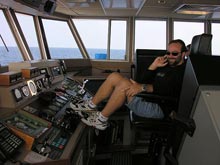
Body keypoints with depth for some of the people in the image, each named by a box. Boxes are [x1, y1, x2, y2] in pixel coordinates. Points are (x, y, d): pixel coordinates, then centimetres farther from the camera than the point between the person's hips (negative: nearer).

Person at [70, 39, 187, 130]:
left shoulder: (182, 71, -4)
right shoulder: (165, 66, 23)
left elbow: (167, 89, -22)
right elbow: (144, 80, 19)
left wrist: (143, 87, -29)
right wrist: (154, 66, 4)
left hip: (159, 108, -9)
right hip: (146, 98, 9)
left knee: (124, 85, -29)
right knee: (114, 76, -2)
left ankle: (101, 119, -15)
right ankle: (91, 105, 5)